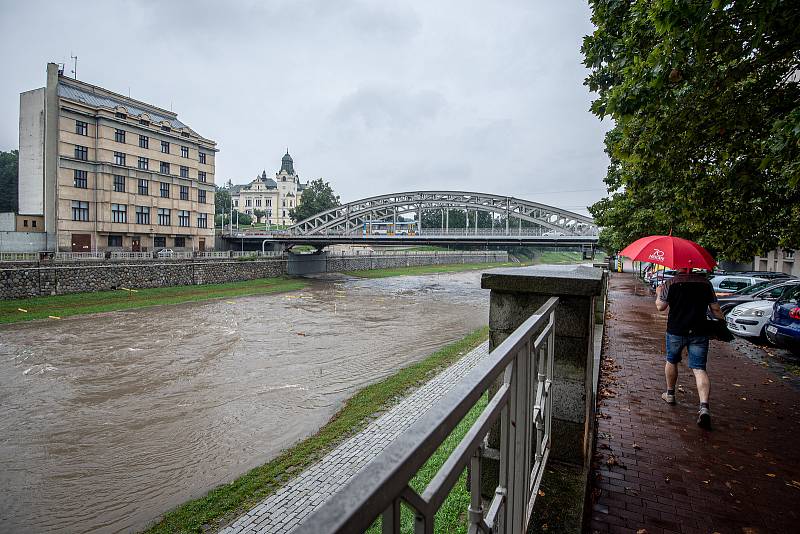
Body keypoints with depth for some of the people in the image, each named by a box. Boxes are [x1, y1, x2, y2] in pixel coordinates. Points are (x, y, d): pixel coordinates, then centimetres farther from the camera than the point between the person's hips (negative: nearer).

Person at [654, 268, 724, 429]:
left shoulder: (671, 283, -8)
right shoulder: (705, 282, 1)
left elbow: (660, 307, -2)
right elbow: (715, 309, 5)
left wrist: (659, 293, 17)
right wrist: (722, 319, 26)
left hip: (675, 331, -1)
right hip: (699, 332, 2)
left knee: (671, 361, 20)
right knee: (699, 369, 1)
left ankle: (670, 394, 34)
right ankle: (704, 407, -14)